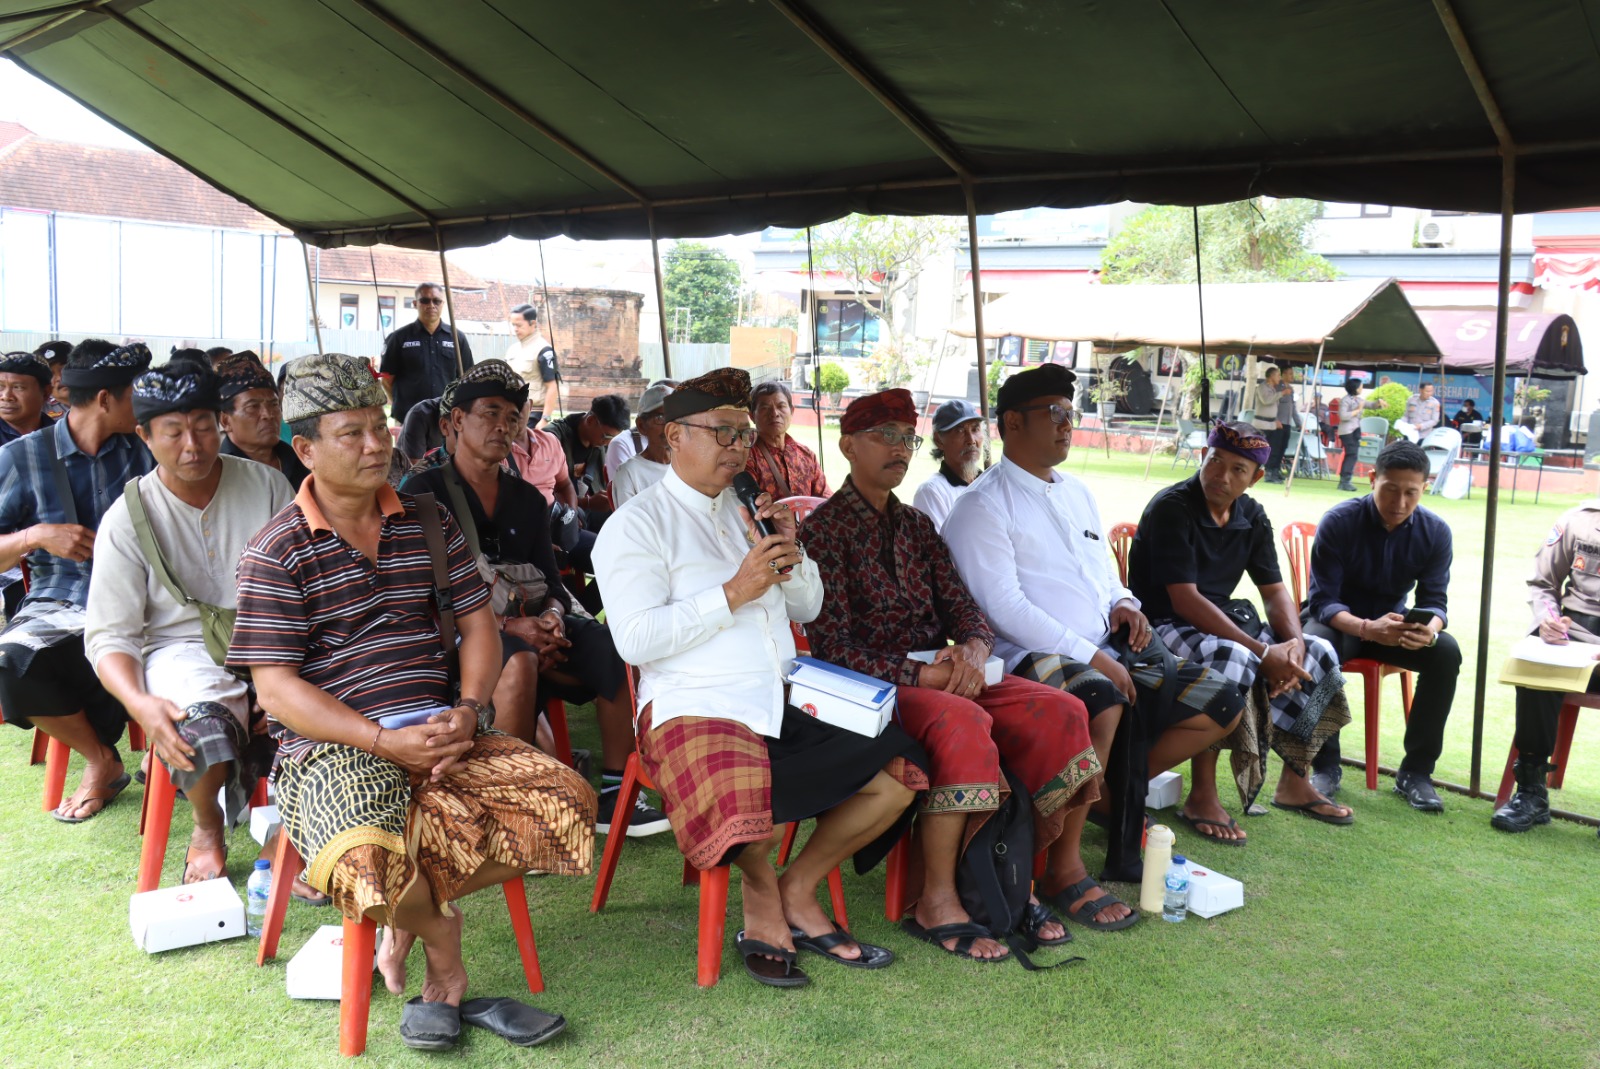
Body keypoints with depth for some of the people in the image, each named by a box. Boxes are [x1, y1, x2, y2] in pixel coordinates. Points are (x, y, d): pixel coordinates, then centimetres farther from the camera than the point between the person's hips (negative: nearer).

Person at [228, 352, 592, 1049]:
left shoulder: (429, 524, 14)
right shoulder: (276, 552, -1)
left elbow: (477, 624, 13)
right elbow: (276, 688, -8)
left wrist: (469, 711, -8)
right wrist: (386, 742, -18)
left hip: (439, 729, 5)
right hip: (332, 748, -4)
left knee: (564, 802, -19)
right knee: (371, 865, -34)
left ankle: (412, 920, -1)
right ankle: (448, 972, 3)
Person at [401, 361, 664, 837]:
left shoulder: (528, 500, 18)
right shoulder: (425, 491, 2)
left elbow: (552, 582, 13)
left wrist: (552, 617, -13)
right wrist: (507, 626, -20)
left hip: (528, 624, 5)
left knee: (615, 647, -19)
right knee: (518, 660, -38)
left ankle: (614, 791, -15)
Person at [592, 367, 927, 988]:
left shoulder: (750, 511, 21)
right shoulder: (636, 526, -1)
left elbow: (808, 609, 23)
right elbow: (636, 640, -13)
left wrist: (791, 556, 2)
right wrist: (734, 592, -15)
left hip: (786, 703, 7)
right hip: (697, 707, -7)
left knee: (900, 775, -11)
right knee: (756, 816, -36)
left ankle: (798, 892, 9)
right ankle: (762, 896, 0)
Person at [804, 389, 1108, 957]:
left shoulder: (917, 526, 20)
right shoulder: (824, 530, -3)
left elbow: (959, 604, 12)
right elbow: (830, 643, -11)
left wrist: (974, 647, -13)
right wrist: (917, 675, -21)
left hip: (941, 674, 7)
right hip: (874, 682, -7)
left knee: (1062, 712, -15)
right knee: (961, 720, -37)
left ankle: (1063, 866, -2)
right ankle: (937, 903, -27)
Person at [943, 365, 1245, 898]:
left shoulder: (1077, 492, 22)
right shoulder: (983, 505, -5)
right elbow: (1003, 605, -15)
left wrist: (1122, 602, 4)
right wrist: (1088, 655, -19)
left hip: (1106, 655, 8)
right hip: (1031, 658, -8)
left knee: (1222, 702, -2)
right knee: (1101, 700, -39)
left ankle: (1121, 790, 13)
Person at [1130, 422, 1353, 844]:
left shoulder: (1252, 517, 6)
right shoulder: (1172, 508, -18)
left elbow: (1275, 590, 9)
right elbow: (1184, 601, -24)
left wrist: (1293, 642, -14)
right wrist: (1262, 653, -27)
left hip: (1223, 623, 8)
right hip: (1164, 626, -8)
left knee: (1320, 656, -5)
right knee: (1233, 658, -37)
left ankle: (1294, 783, 9)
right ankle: (1202, 798, -27)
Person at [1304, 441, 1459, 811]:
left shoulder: (1435, 531, -8)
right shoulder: (1339, 521, -18)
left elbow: (1434, 600, -8)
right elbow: (1323, 600, -20)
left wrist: (1429, 628, -34)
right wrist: (1366, 628, -41)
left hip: (1393, 623, 3)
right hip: (1338, 621, -3)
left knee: (1446, 652, -26)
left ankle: (1416, 771, -12)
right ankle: (1326, 766, -20)